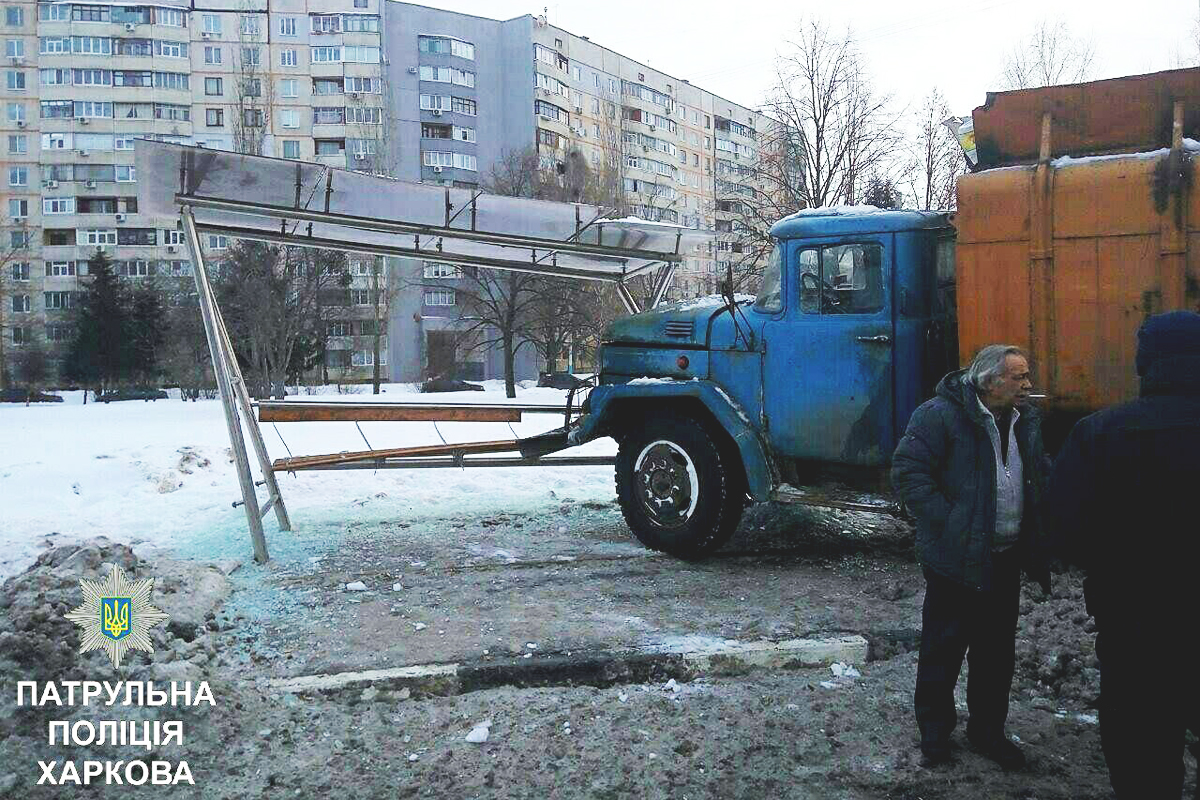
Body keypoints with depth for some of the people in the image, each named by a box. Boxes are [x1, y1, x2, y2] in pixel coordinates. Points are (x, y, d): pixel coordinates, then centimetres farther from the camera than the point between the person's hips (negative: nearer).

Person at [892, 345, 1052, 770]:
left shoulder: (1025, 420, 9)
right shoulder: (940, 414, -15)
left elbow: (1041, 474, 21)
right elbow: (908, 471, -17)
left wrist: (1035, 531, 5)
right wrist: (945, 523, -20)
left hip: (1006, 559, 7)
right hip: (957, 559, -6)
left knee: (997, 651, 15)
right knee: (943, 649, 5)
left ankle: (987, 730, 31)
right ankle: (934, 731, 22)